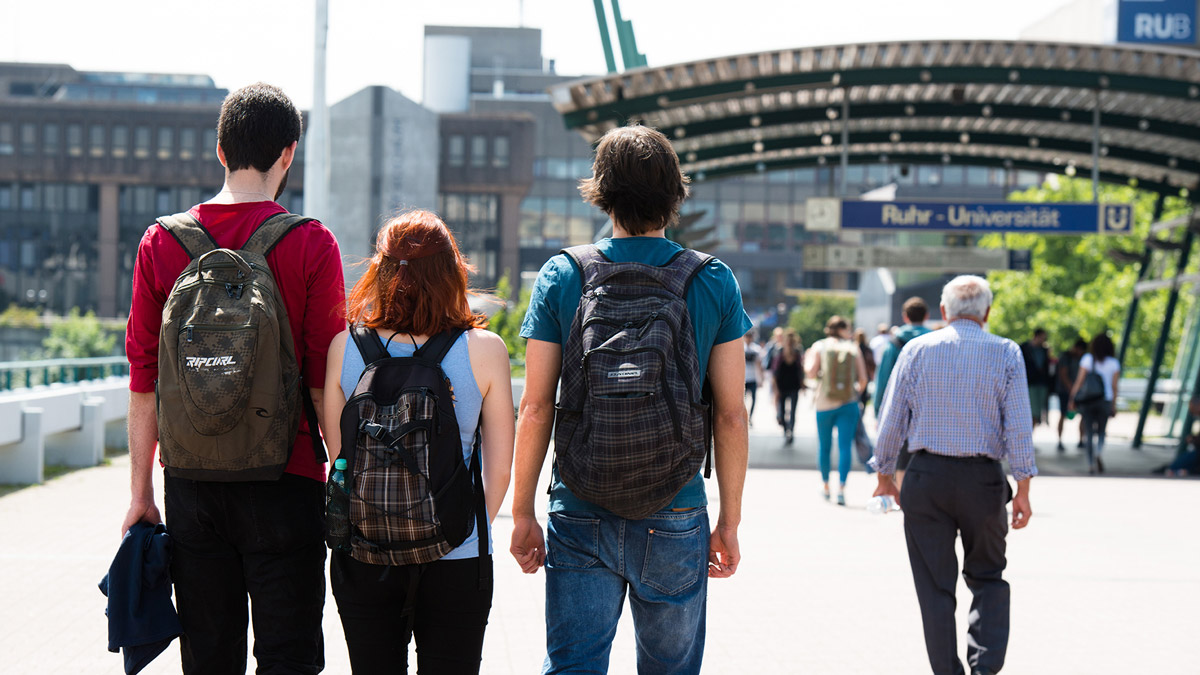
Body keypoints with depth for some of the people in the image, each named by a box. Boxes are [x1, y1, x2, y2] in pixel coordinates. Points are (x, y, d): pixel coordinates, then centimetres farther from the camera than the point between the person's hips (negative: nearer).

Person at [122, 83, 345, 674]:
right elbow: (325, 383, -7)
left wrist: (141, 491, 9)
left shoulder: (160, 243, 2)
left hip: (192, 486, 3)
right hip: (284, 485, -3)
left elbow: (143, 384, 3)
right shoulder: (311, 245, -6)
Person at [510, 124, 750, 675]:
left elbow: (535, 409, -3)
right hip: (676, 517, 1)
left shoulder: (561, 276, -2)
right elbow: (731, 415, -1)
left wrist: (522, 513, 6)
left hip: (580, 515, 0)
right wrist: (730, 522, 8)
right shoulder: (714, 283, -1)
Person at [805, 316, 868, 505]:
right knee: (845, 446, -3)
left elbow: (811, 372, -7)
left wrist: (807, 360, 13)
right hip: (848, 404, 0)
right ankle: (841, 488, -15)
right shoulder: (853, 349, 4)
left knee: (824, 446, 14)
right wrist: (857, 391, 22)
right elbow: (863, 378, 2)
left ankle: (826, 486, 25)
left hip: (824, 404, 0)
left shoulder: (819, 346, 1)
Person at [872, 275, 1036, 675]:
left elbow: (891, 419, 3)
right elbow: (1019, 425, -6)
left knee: (935, 585, 8)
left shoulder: (917, 350, 2)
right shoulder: (1006, 353, 0)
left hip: (926, 477, 0)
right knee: (987, 577, 15)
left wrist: (885, 474, 15)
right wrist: (1023, 489, -3)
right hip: (983, 478, 0)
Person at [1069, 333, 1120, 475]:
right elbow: (1114, 386, 2)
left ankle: (1091, 463, 1)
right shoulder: (1114, 363, 3)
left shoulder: (1087, 359, 0)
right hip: (1105, 400, 1)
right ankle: (1099, 453, -18)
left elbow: (1079, 381, -3)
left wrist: (1073, 399, 3)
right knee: (1101, 432, 10)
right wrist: (1114, 405, 9)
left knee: (1088, 432, 5)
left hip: (1087, 400, -1)